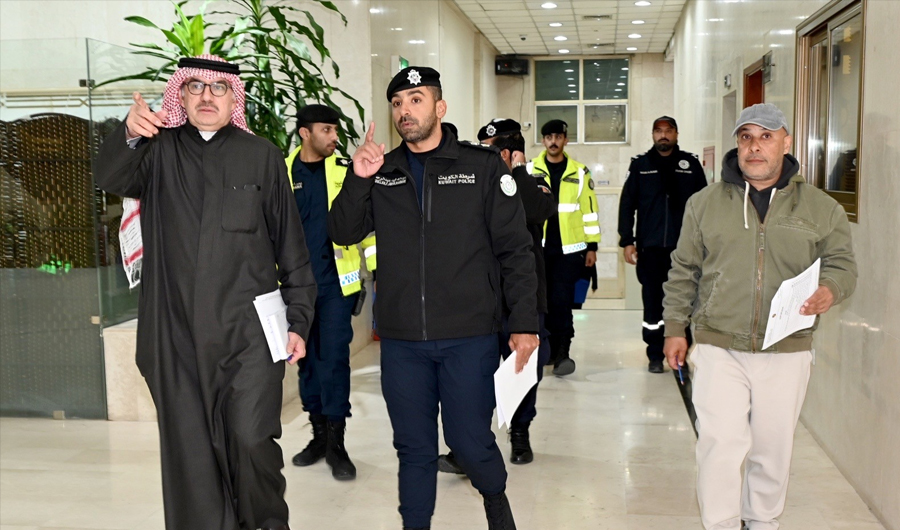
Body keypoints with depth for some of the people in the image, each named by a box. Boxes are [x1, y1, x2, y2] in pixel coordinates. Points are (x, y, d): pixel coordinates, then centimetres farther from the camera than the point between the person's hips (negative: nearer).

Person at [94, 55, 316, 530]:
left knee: (251, 440, -10)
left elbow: (291, 245, 7)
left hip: (248, 333, -2)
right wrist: (129, 135, -31)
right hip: (177, 336, 2)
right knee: (189, 452, 7)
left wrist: (298, 320, 3)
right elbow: (110, 179, -10)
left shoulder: (261, 156, 7)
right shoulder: (158, 152, 10)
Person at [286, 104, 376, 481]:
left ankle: (336, 443, 7)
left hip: (336, 282, -2)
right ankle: (319, 435, 25)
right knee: (307, 359, 11)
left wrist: (378, 268, -5)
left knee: (334, 358, -4)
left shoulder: (346, 170, 1)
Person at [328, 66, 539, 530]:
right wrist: (357, 180, -14)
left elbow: (514, 249, -1)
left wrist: (524, 323, -6)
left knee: (470, 441, 4)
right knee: (414, 448, 11)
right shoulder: (380, 172, 9)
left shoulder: (482, 166, 0)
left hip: (469, 338, -2)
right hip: (401, 340, 3)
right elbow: (343, 233, 2)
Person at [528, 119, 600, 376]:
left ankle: (561, 352, 3)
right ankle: (549, 349, 18)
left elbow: (589, 209, 7)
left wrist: (592, 245, 5)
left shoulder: (579, 172, 6)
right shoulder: (530, 170, 6)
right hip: (538, 247, 1)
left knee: (561, 299, -7)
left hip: (569, 248, -1)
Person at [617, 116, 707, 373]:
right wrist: (627, 241, 0)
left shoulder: (691, 164, 7)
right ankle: (655, 356, 13)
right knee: (652, 304, 3)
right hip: (650, 247, 0)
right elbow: (627, 205, 6)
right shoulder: (640, 164, 7)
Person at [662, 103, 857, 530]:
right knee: (719, 445, -7)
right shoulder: (705, 203, 5)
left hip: (787, 353, 1)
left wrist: (830, 289, -16)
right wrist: (675, 327, 8)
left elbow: (842, 263, 7)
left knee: (773, 448, 12)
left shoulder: (821, 207, 4)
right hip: (719, 349, -1)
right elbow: (684, 271, 10)